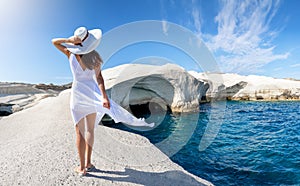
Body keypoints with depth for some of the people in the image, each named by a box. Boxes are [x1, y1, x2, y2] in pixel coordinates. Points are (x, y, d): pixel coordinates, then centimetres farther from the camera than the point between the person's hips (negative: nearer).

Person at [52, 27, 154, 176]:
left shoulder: (71, 52, -3)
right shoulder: (94, 56, -4)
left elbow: (54, 41, 11)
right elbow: (99, 77, -15)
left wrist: (69, 40, -8)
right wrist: (104, 96, -21)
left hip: (78, 92, 0)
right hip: (92, 91, 1)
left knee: (80, 131, 7)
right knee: (90, 129, 13)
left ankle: (82, 167, 15)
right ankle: (88, 163, 22)